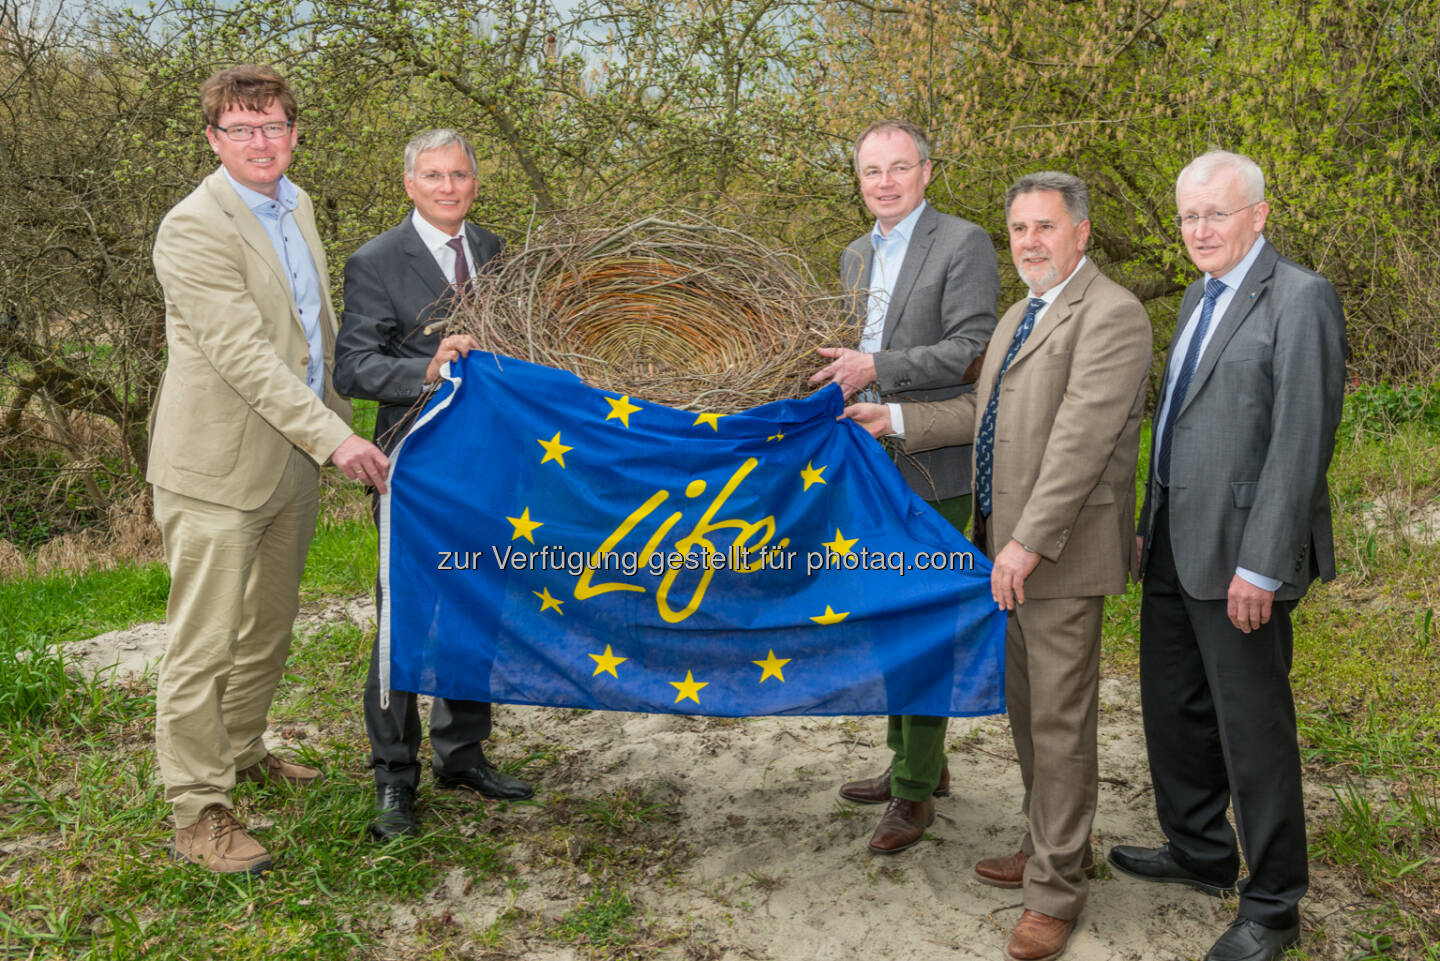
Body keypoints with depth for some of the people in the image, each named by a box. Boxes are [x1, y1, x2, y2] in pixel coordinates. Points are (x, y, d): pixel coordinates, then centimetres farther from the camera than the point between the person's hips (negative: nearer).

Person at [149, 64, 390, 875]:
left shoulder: (297, 206, 11)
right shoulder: (194, 228, -17)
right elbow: (244, 355, -24)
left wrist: (340, 421, 20)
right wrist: (334, 439, -29)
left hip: (293, 461, 9)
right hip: (219, 469, -9)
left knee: (270, 626, 21)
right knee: (205, 644, -2)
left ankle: (241, 750, 40)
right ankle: (198, 813, 8)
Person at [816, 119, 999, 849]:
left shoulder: (964, 245, -9)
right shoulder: (856, 257, 16)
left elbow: (972, 350, -17)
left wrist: (876, 368, -21)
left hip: (931, 467, -8)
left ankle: (917, 789, 8)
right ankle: (909, 760, 32)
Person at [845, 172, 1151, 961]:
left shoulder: (1111, 316, -15)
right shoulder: (1018, 316, 17)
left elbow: (1081, 439, -22)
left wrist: (1030, 543, -25)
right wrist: (895, 418, 14)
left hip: (1061, 551, -9)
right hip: (1009, 546, 9)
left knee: (1060, 721, -1)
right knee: (1026, 708, 19)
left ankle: (1055, 888, 13)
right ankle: (1052, 846, 36)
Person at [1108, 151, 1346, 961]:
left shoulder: (1300, 299, -13)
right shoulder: (1201, 298, 15)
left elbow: (1301, 443, -18)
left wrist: (1261, 567, -21)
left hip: (1238, 557, -9)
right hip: (1176, 549, 9)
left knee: (1254, 730, 1)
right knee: (1174, 711, 18)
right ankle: (1200, 854, 37)